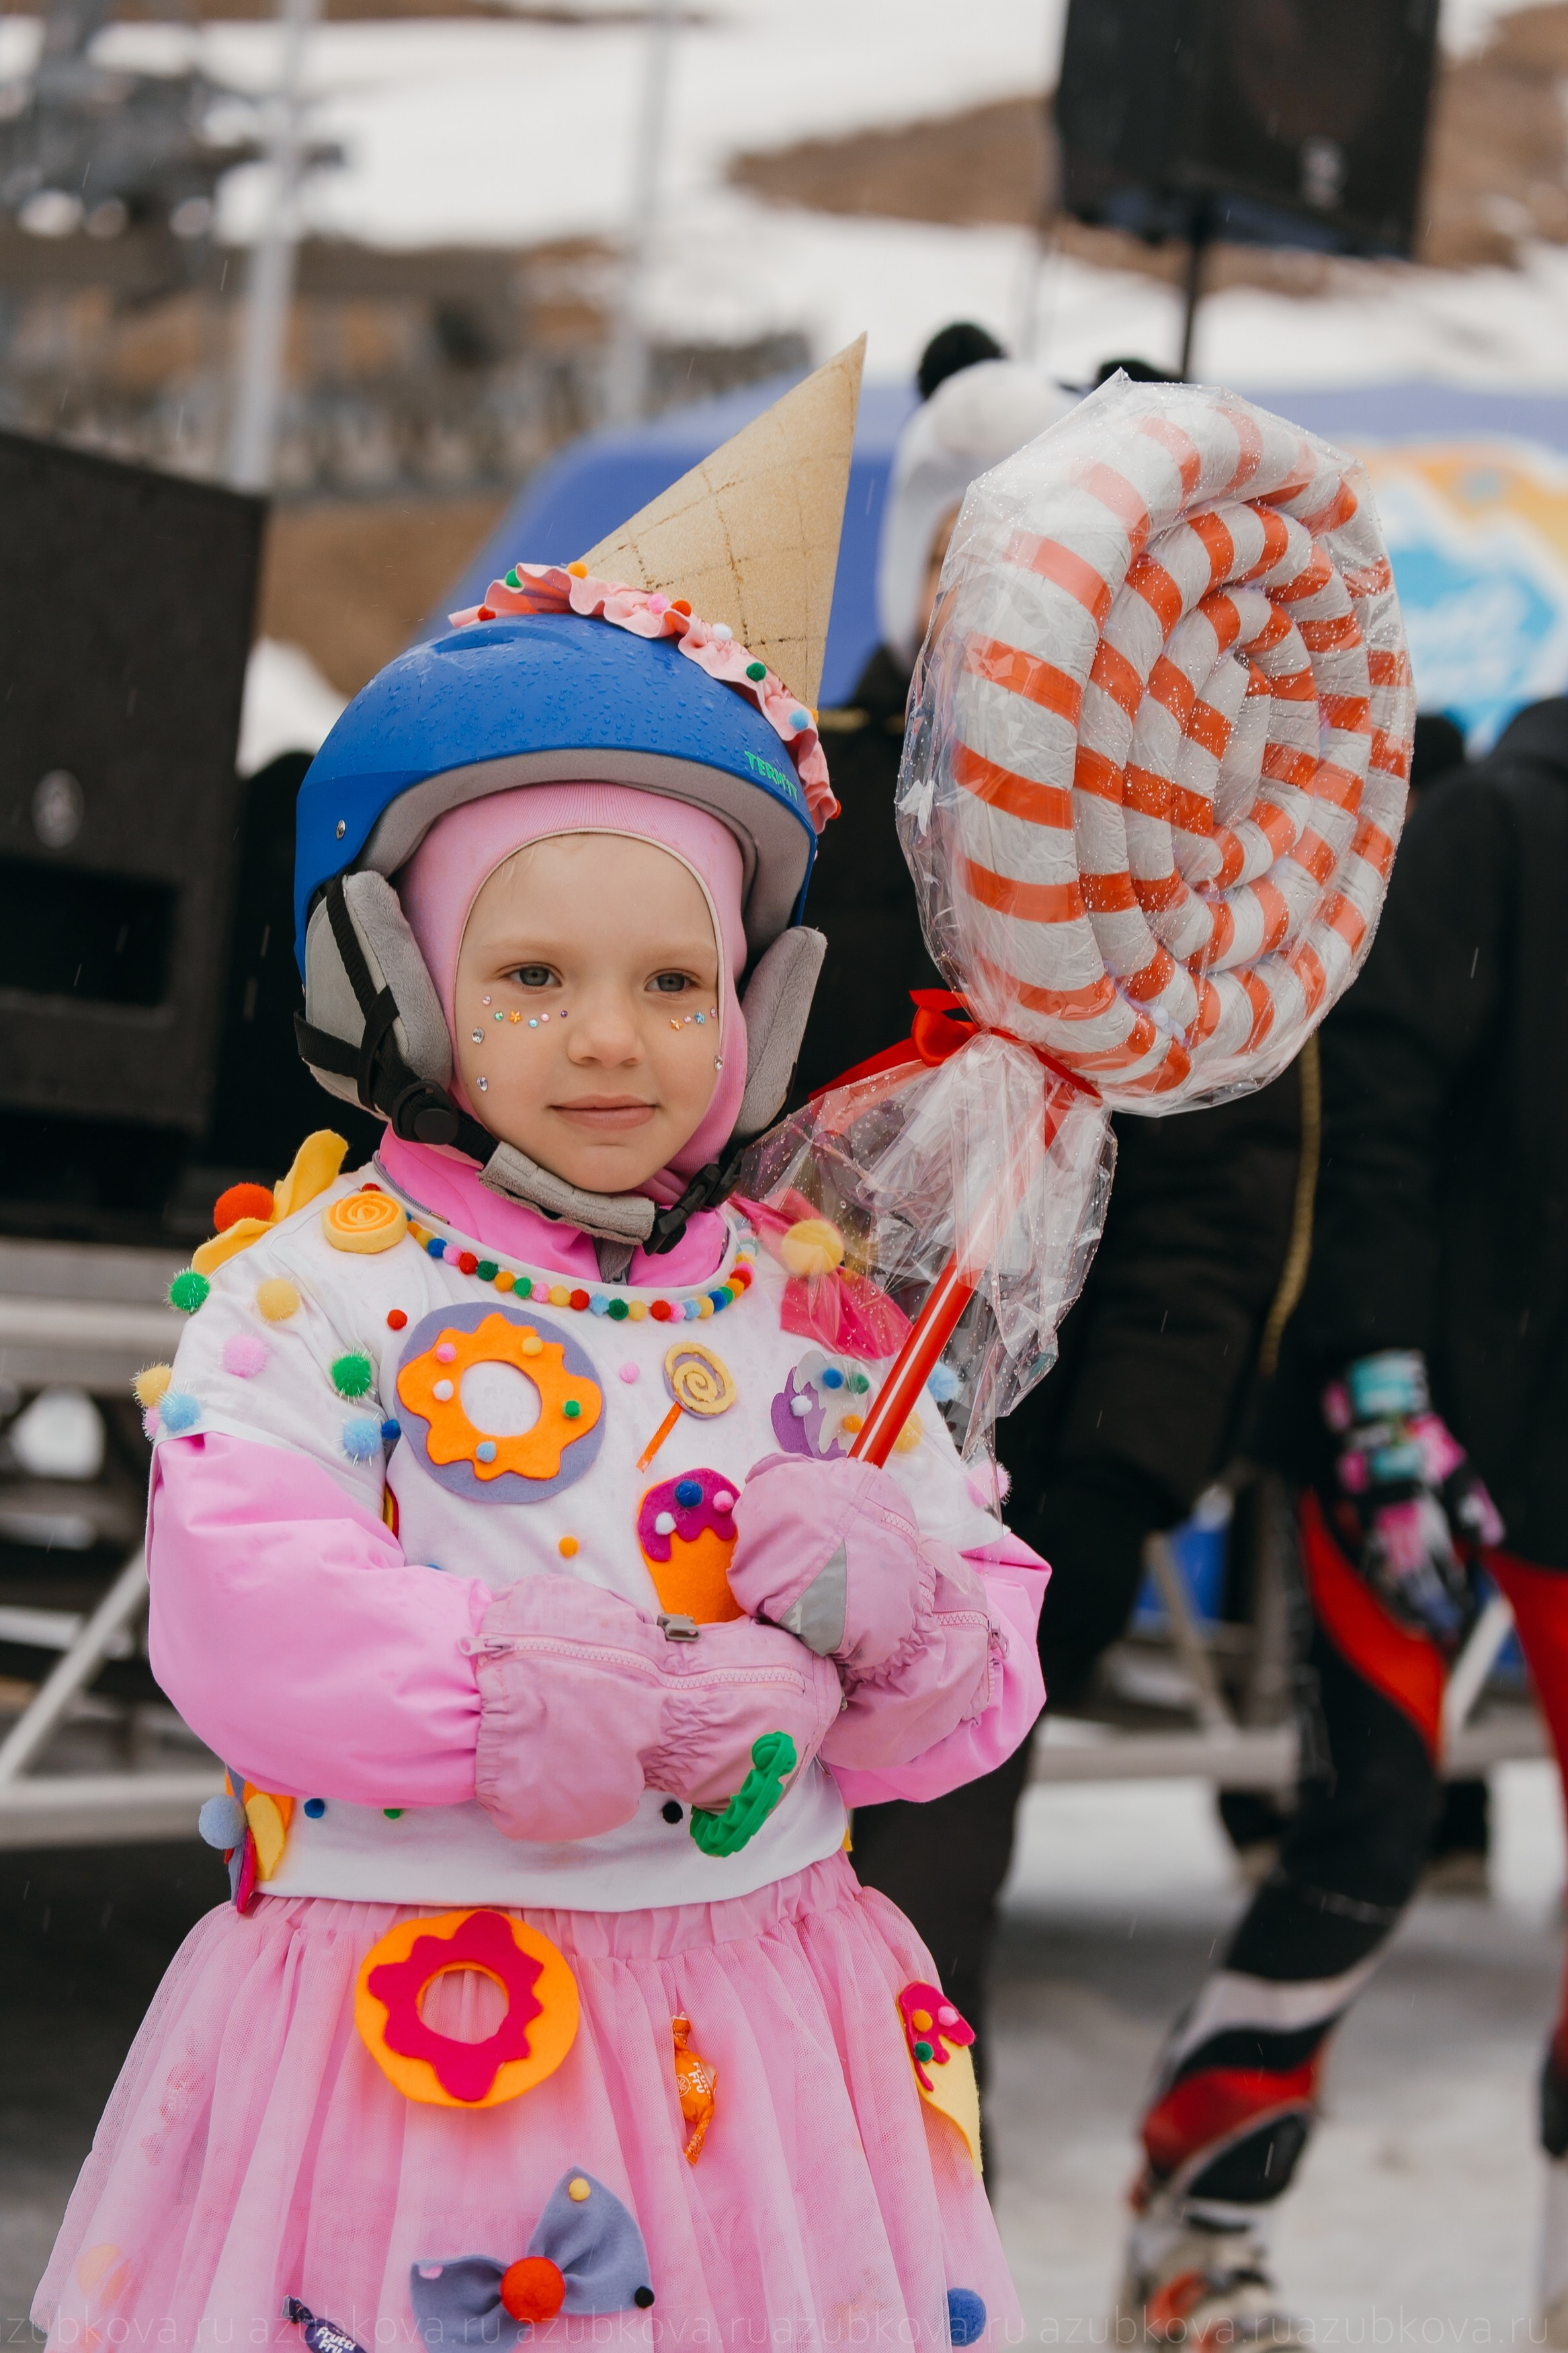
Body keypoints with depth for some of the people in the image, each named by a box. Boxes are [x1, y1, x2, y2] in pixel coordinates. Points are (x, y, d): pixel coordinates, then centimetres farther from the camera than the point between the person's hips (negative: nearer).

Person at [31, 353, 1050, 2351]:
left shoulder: (810, 1306, 6)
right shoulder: (315, 1281, -5)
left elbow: (978, 1674, 9)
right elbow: (243, 1619, -18)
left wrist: (899, 1616, -14)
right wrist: (569, 1690, -23)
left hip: (753, 2031, 4)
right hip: (408, 2019, -3)